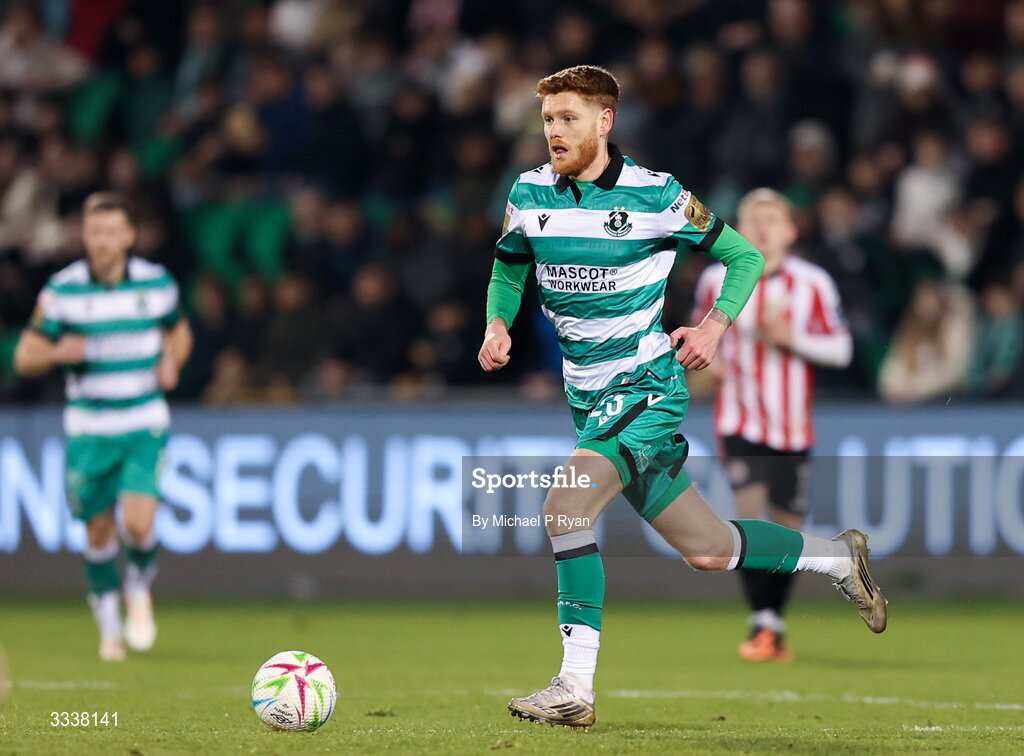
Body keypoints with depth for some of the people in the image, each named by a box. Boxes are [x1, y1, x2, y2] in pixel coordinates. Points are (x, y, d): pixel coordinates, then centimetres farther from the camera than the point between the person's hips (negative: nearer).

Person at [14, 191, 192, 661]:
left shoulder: (157, 283, -1)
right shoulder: (62, 290, -5)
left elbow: (179, 331, 18)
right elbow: (24, 357, -1)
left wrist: (172, 361, -3)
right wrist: (57, 352, -23)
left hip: (145, 425, 0)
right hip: (88, 428, 0)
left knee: (138, 522, -17)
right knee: (99, 530, 7)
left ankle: (139, 588, 15)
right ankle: (110, 626, 27)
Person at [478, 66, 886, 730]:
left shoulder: (656, 196, -9)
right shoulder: (530, 194, 3)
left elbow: (744, 257, 3)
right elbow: (509, 269, 20)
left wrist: (716, 324, -10)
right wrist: (498, 324, 1)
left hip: (646, 385, -6)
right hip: (589, 395, 6)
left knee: (565, 507, -26)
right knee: (707, 551, 11)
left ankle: (577, 688, -22)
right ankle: (840, 556, 34)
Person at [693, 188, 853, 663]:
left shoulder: (813, 285, -1)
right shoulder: (717, 280, 2)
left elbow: (841, 350, -1)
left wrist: (792, 339, -16)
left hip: (792, 426, 1)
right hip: (739, 422, -1)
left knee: (786, 529, 5)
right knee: (749, 510, -20)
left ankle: (774, 624, 24)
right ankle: (762, 624, -18)